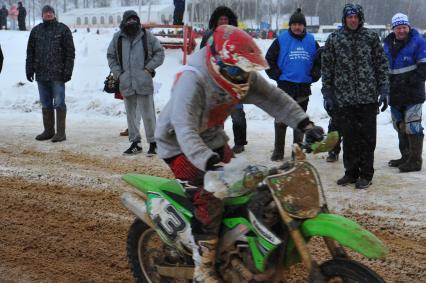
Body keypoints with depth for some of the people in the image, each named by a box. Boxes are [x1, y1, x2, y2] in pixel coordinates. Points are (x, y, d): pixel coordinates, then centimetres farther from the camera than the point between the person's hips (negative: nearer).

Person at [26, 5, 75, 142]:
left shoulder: (63, 29, 0)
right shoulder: (36, 31, 12)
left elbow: (70, 52, -3)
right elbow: (30, 52, 15)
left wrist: (68, 71, -10)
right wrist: (29, 69, 7)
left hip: (57, 74, -5)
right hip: (41, 74, 5)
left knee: (59, 104, -4)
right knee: (45, 104, 11)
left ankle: (60, 132, 0)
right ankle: (48, 131, 19)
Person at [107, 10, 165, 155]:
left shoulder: (147, 36, 1)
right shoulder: (118, 37, 8)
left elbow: (159, 52, 6)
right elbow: (110, 56, 16)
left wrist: (149, 67, -4)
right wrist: (117, 72, 4)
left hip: (144, 82, -3)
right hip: (126, 82, 3)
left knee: (148, 113, -3)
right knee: (131, 114, 10)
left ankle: (153, 142, 6)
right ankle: (135, 142, 19)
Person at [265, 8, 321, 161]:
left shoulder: (311, 41, 5)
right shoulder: (281, 40, -3)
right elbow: (269, 59, 1)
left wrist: (313, 77, 7)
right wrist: (277, 75, -5)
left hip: (304, 88, 3)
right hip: (285, 87, -3)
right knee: (281, 121, -1)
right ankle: (278, 152, 7)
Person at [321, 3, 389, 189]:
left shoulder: (371, 38, 4)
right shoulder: (334, 39, 5)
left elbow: (382, 65, 6)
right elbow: (326, 68, 8)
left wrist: (384, 91, 0)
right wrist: (327, 94, 3)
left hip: (368, 97, -1)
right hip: (343, 98, 1)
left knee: (367, 137, 3)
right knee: (348, 138, 7)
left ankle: (366, 175, 13)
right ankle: (351, 172, 19)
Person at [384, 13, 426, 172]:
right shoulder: (388, 44, 12)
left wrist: (413, 81, -19)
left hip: (412, 93, -6)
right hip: (395, 94, 7)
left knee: (412, 126, -9)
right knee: (400, 127, 14)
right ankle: (406, 157, 25)